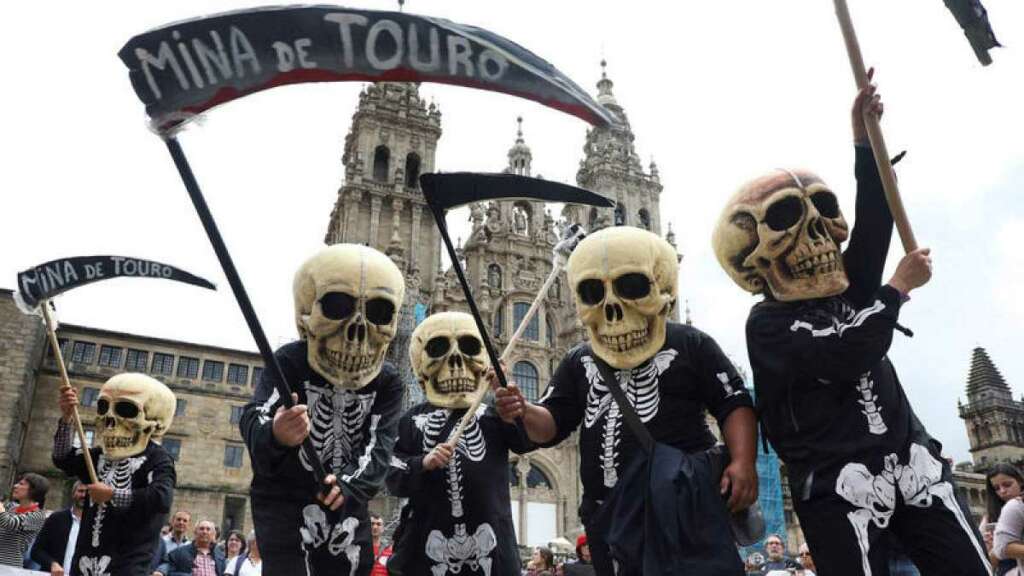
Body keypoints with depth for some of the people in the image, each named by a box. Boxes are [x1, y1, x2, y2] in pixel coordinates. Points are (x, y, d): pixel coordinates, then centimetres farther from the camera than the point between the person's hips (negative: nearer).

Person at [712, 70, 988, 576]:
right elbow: (847, 357, -22)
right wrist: (899, 288, -8)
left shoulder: (844, 289, 12)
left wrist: (864, 139, -6)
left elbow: (873, 227, 0)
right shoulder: (768, 325, -8)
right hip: (839, 484, -6)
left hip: (911, 459, 6)